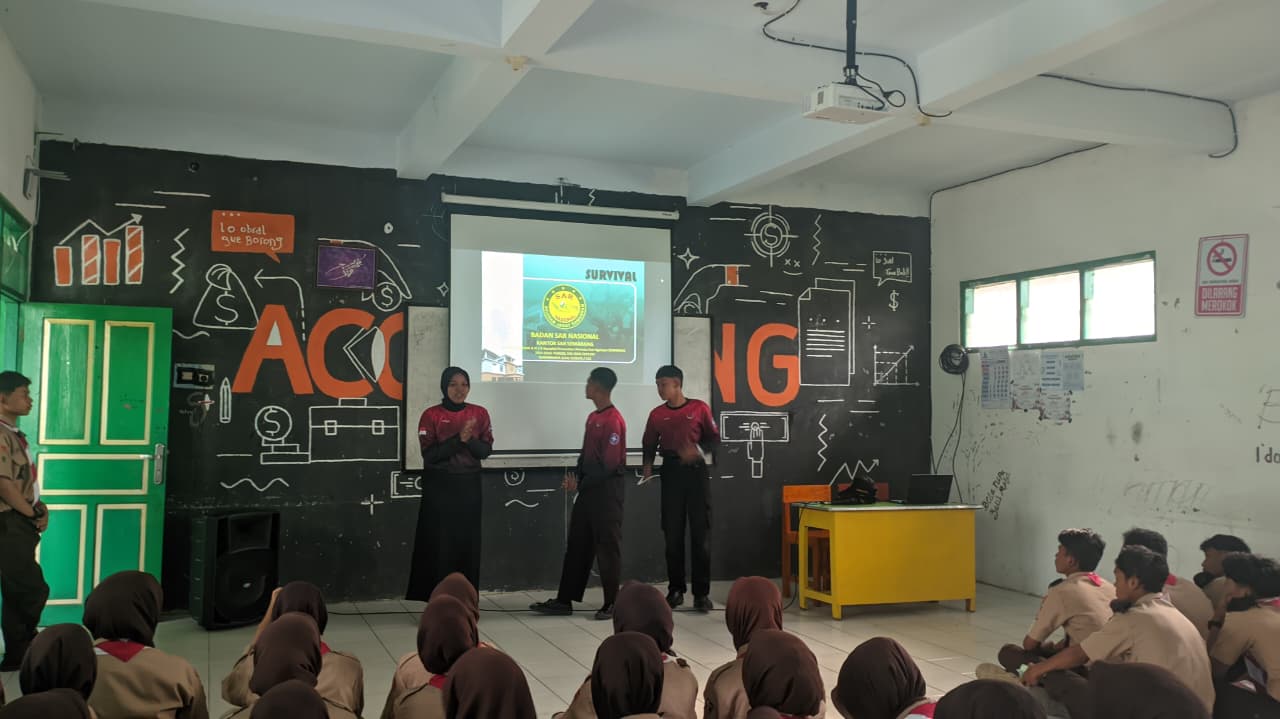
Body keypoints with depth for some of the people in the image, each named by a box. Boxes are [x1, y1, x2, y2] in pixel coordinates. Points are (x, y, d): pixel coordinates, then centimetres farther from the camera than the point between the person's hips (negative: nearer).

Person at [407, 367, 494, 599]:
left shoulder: (479, 413, 4)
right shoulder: (431, 415, -5)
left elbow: (486, 450, -1)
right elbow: (429, 455, -12)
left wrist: (469, 441, -20)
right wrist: (458, 440, -21)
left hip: (469, 486, 3)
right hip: (439, 486, -3)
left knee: (467, 542, 5)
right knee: (439, 544, -3)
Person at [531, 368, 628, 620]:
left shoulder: (613, 420, -16)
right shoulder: (592, 417, 14)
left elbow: (609, 464, -19)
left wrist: (581, 484, -11)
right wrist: (577, 479, 1)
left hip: (607, 489, -9)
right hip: (589, 488, 9)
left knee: (607, 545, -1)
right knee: (577, 543, 10)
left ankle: (612, 603, 10)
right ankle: (565, 600, 16)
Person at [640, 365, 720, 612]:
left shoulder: (699, 408, -1)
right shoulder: (656, 414, 7)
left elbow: (714, 438, 3)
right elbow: (649, 447, 12)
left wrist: (698, 450, -16)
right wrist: (648, 469, -6)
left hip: (696, 472, -2)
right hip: (671, 474, 2)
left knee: (701, 533, -3)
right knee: (672, 534, 4)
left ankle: (701, 593, 2)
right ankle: (675, 590, 15)